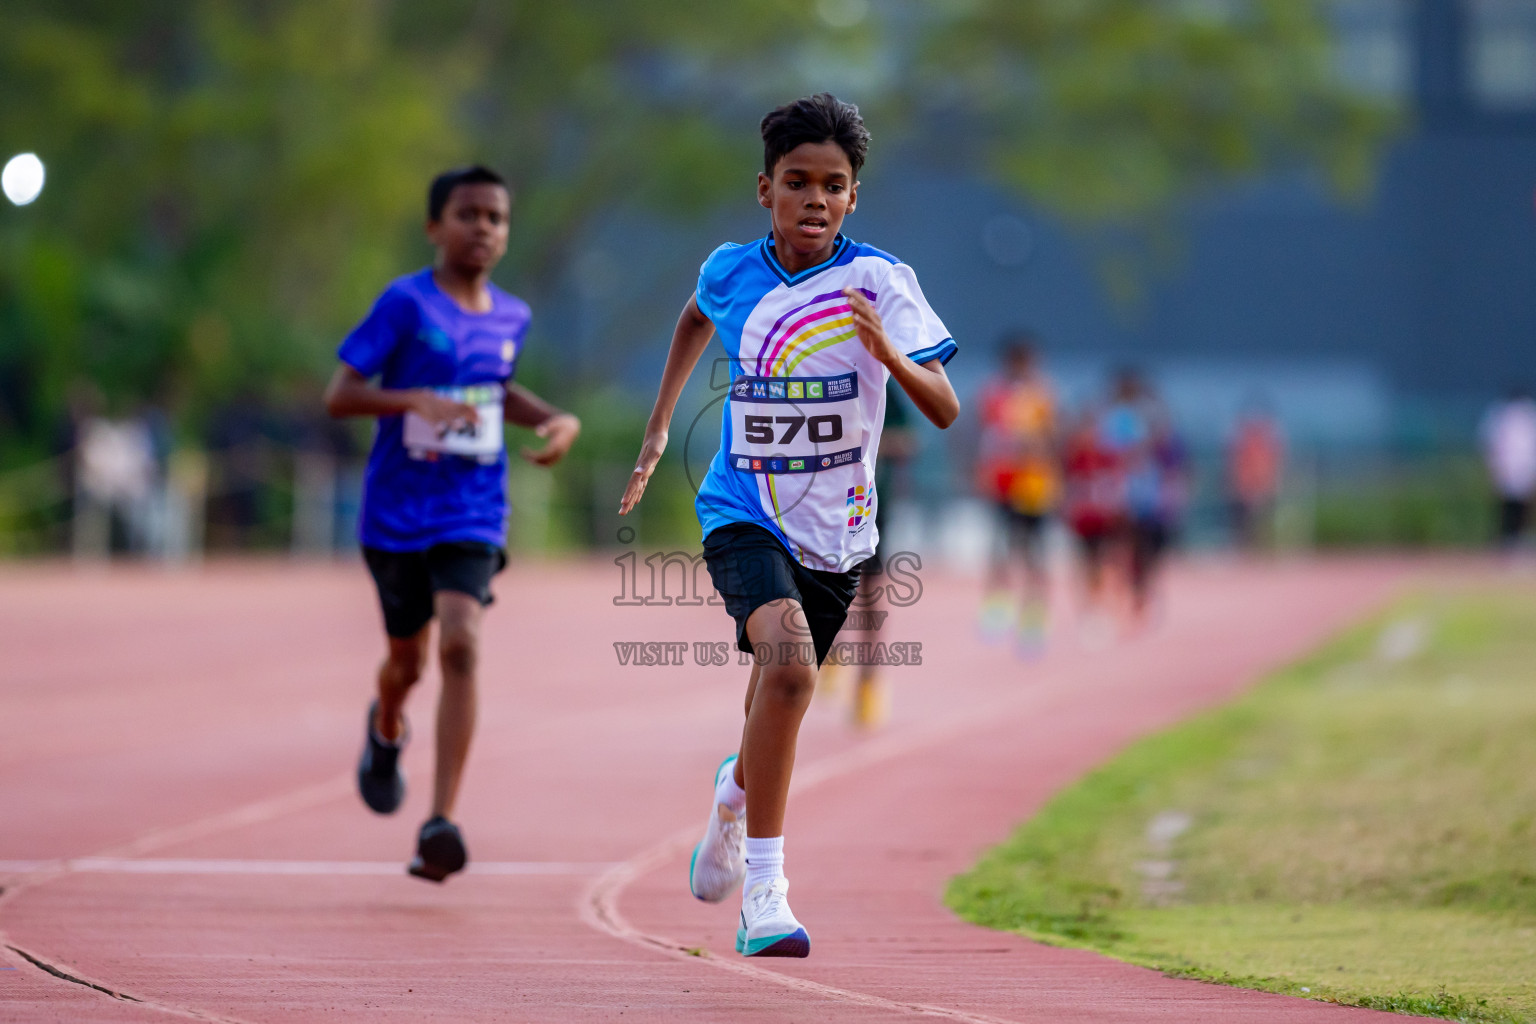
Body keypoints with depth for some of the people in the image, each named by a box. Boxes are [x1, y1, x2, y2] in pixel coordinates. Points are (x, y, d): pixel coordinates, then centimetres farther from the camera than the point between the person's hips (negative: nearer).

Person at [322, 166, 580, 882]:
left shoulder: (510, 317, 6)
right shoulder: (405, 303, -10)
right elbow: (338, 397, -13)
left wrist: (556, 420, 8)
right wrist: (417, 400, -28)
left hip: (473, 518, 2)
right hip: (396, 516, -2)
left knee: (460, 644, -19)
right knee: (407, 659, 12)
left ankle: (440, 824, -22)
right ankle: (386, 729, 51)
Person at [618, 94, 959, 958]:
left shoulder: (880, 280, -13)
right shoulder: (733, 272, -5)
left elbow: (946, 410, -18)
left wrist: (887, 353, -36)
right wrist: (659, 427, 23)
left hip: (836, 528, 2)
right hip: (743, 515, -2)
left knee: (781, 692, 19)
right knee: (789, 664, -27)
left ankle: (737, 789, 57)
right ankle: (763, 895, -26)